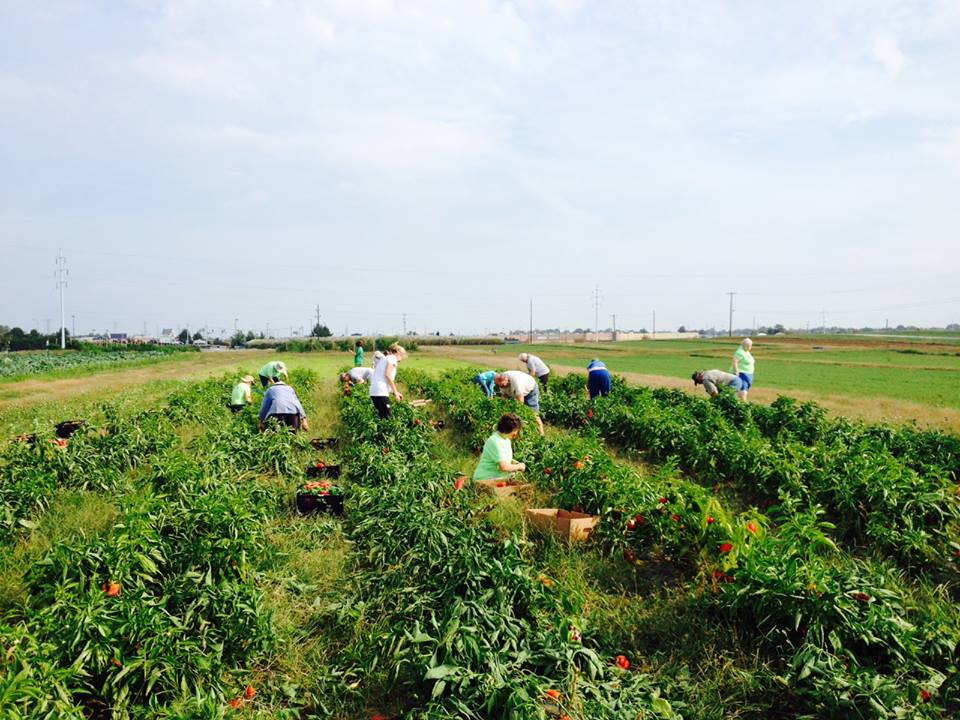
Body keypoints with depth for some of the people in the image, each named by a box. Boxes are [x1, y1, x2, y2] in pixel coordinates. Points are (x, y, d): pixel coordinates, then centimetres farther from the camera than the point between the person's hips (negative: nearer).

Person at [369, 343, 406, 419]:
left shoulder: (383, 359, 27)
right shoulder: (392, 358, 2)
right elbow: (388, 375, -11)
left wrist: (395, 392, 18)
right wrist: (395, 392, -6)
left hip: (373, 392, 9)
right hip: (381, 392, -9)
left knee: (382, 417, 11)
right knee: (387, 417, -9)